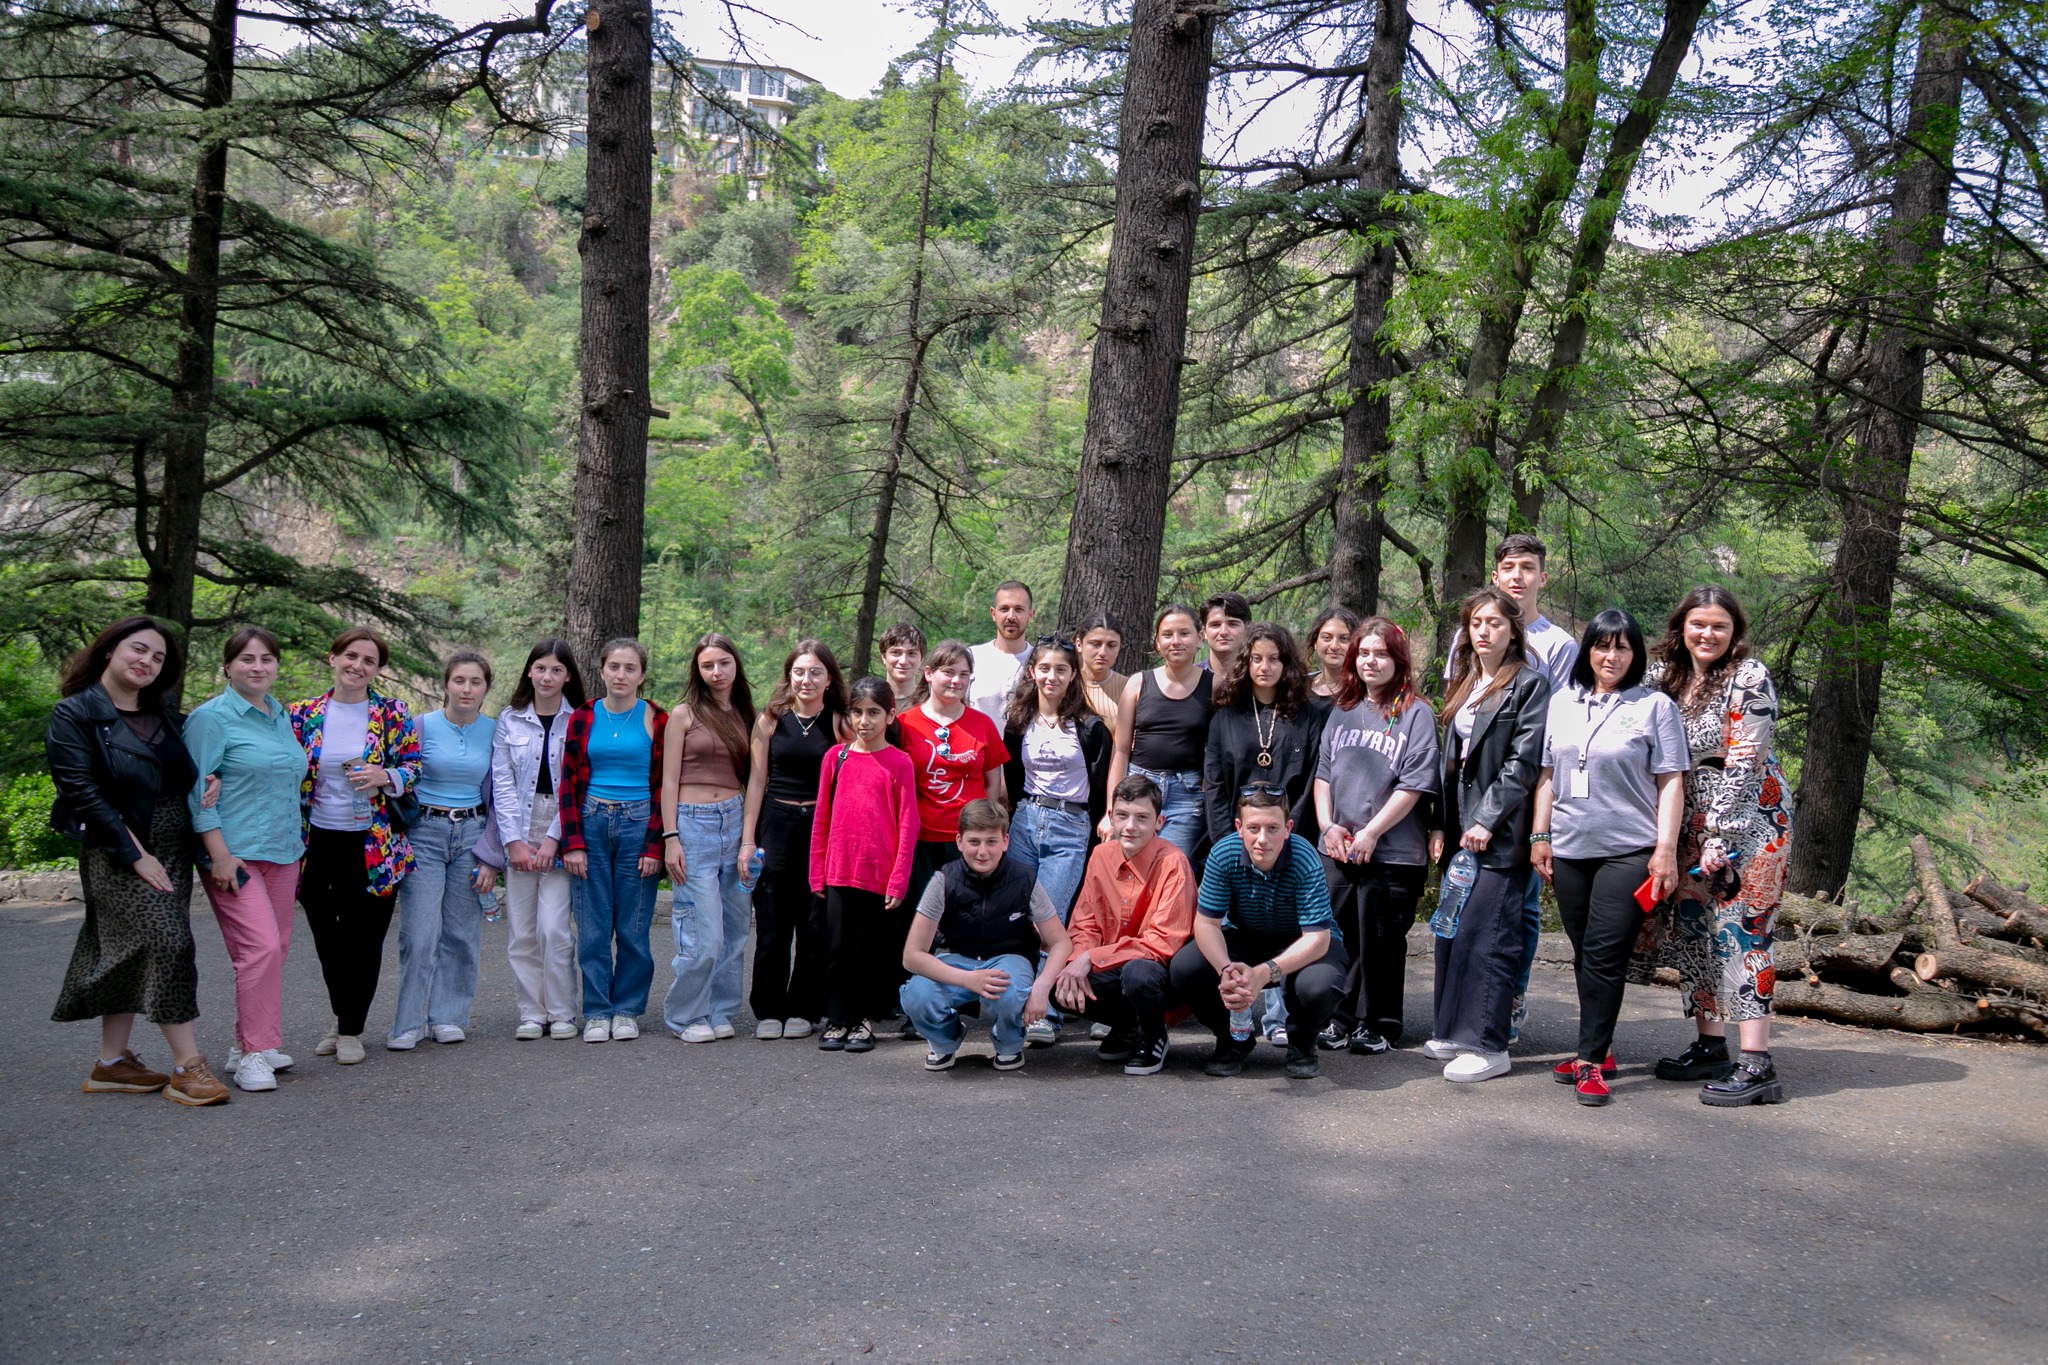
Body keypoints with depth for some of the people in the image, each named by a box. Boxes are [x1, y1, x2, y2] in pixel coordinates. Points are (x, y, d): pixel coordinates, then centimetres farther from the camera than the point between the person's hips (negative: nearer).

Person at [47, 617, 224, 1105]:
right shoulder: (75, 714, -6)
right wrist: (135, 855, -16)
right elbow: (83, 793, -12)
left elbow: (187, 773, 23)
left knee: (133, 956, 9)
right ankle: (188, 1066, -12)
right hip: (118, 850, -6)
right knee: (166, 942, -15)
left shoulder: (162, 713, 13)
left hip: (171, 850, 6)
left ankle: (112, 1063, 18)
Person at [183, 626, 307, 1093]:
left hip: (282, 852, 7)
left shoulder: (282, 716, 14)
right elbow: (198, 792, -11)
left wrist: (298, 845, 18)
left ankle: (251, 1044, 19)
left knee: (274, 950, 8)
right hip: (236, 853, -7)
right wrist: (220, 854, -17)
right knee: (261, 947, -15)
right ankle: (252, 1053, -7)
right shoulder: (211, 717, -7)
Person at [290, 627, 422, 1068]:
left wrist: (387, 777, -18)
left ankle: (351, 1030, 16)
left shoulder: (393, 715, -2)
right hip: (319, 844, 2)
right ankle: (343, 1020, 32)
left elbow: (416, 767, 2)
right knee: (327, 937, 12)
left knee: (364, 939, 2)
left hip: (373, 845, -2)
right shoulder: (304, 714, 2)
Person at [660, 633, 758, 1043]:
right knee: (704, 934, -8)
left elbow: (750, 779, 14)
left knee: (734, 929, 5)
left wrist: (750, 839, 7)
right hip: (693, 823, -5)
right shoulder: (684, 714, 0)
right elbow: (669, 779, -2)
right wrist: (670, 838, -9)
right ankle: (684, 1016, 8)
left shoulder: (745, 717, 12)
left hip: (735, 820, 5)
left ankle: (719, 1013, 17)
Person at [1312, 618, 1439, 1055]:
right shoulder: (1341, 712, 13)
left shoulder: (1416, 714, -3)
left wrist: (1371, 832, -12)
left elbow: (1414, 785, -9)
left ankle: (1378, 1025, 15)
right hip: (1337, 851, 5)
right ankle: (1341, 1019, 19)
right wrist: (1328, 825, 0)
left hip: (1392, 852, -4)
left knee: (1380, 941, 2)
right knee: (1338, 937, 7)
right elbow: (1323, 773, 14)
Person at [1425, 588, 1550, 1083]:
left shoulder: (1530, 685, -5)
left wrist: (1487, 820, -16)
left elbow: (1524, 762, -12)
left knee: (1485, 937, -9)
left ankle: (1488, 1045, -3)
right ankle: (1453, 1031, 19)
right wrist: (1441, 824, 11)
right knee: (1452, 931, 9)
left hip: (1500, 832, -8)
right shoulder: (1465, 686, 18)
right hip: (1461, 828, 8)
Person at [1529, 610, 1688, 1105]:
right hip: (1569, 850, 5)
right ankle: (1598, 1050, 20)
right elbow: (1548, 773, 16)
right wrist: (1539, 835, 11)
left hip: (1629, 851, -4)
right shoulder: (1562, 703, 13)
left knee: (1605, 956, -9)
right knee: (1584, 955, 10)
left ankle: (1591, 1061, -5)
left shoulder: (1655, 706, 0)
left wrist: (1666, 849, -9)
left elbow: (1671, 782, -2)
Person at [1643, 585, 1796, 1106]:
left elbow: (1743, 765, -14)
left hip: (1749, 817, -7)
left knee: (1738, 929, -11)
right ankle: (1710, 1047, 15)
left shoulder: (1750, 678, -11)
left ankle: (1756, 1065, -12)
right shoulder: (1665, 674, 8)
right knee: (1690, 928, 6)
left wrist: (1720, 838, -17)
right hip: (1690, 820, 7)